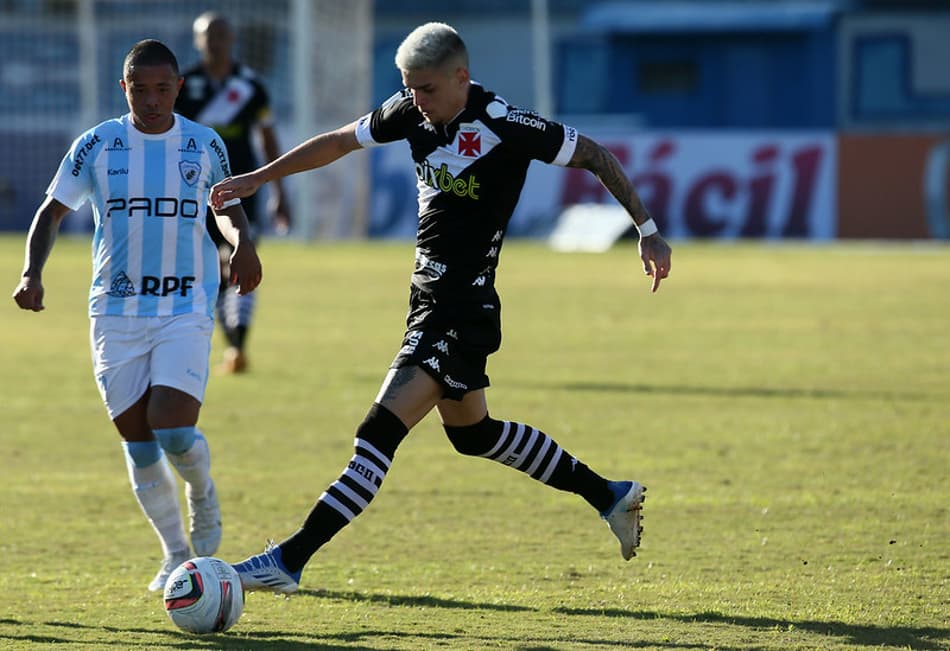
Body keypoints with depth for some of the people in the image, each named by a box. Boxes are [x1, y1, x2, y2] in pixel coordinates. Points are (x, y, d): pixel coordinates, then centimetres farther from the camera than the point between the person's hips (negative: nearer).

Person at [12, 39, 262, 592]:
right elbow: (53, 211, 7)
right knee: (138, 439, 0)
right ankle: (176, 555, 15)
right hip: (117, 312, 1)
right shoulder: (97, 146, 2)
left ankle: (204, 500, 15)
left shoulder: (205, 145, 4)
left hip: (187, 307, -1)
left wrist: (244, 245, -3)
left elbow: (229, 206, 19)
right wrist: (32, 273, -7)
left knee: (173, 430, -18)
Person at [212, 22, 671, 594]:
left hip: (463, 315, -9)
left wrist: (648, 231, -6)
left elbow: (595, 156, -8)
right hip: (430, 303, 9)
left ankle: (290, 561, -17)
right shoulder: (411, 112, 1)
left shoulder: (504, 126, -18)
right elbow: (340, 142, 17)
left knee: (381, 431, -15)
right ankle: (609, 496, 37)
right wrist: (260, 178, 19)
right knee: (471, 431, 23)